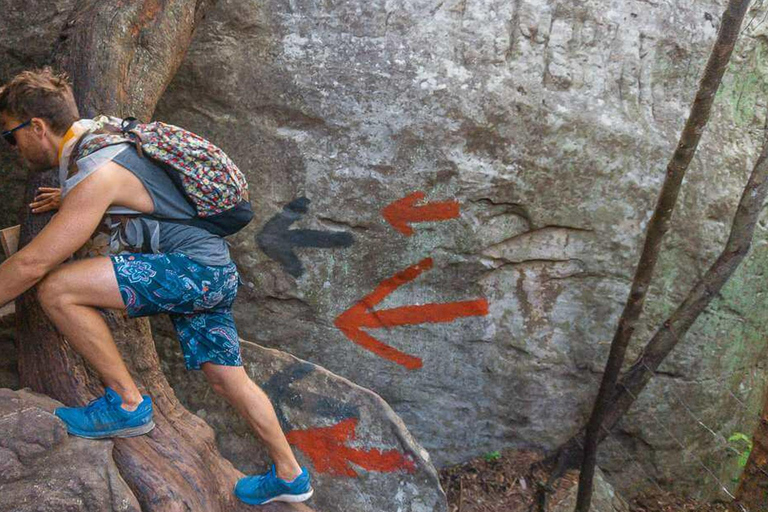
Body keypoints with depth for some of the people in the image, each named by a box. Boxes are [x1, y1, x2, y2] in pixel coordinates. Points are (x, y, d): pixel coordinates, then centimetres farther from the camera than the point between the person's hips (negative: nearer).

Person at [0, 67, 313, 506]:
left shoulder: (94, 176, -17)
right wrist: (69, 200, 24)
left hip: (195, 270, -10)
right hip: (215, 275, 10)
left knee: (57, 289, -18)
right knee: (228, 380, 16)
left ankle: (128, 403, -5)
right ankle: (290, 477, 28)